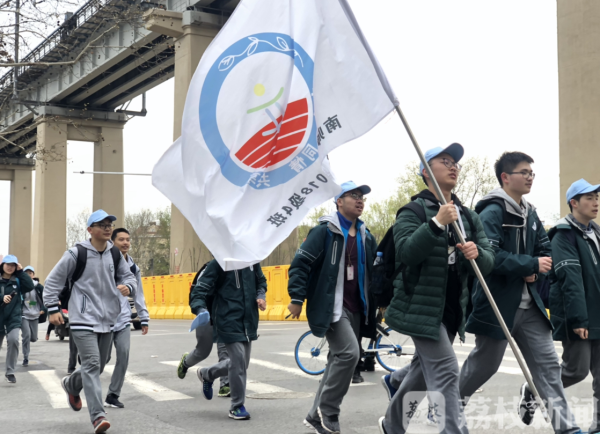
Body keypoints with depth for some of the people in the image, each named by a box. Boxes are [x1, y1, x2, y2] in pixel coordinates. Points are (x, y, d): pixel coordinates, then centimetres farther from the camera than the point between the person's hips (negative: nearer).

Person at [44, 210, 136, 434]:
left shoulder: (115, 254, 6)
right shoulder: (76, 253, -8)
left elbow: (128, 276, 16)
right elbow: (53, 281, -1)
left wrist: (127, 286, -9)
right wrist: (53, 309, -5)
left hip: (107, 319, 6)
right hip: (83, 319, -6)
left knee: (98, 365, 16)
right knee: (91, 364, -15)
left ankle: (72, 385, 46)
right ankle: (98, 416, -15)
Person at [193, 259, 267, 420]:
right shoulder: (217, 264, -10)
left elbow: (261, 281, 22)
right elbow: (200, 290, -11)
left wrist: (261, 295, 2)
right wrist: (201, 309, -28)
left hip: (248, 321, 7)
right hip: (228, 321, -6)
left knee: (241, 362, 15)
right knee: (238, 361, -10)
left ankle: (206, 374, 41)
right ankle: (237, 406, 8)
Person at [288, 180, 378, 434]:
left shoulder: (366, 237, 13)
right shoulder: (324, 231, -8)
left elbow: (374, 273, 22)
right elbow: (300, 264, -11)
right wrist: (297, 298, -15)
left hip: (355, 309, 8)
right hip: (330, 306, -8)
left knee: (339, 360, 9)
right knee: (349, 352, -21)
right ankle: (327, 413, -7)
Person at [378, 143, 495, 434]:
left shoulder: (468, 217, 12)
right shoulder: (414, 211, -7)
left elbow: (488, 261, 5)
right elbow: (406, 253, -23)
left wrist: (477, 253, -18)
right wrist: (437, 222, -31)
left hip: (452, 309, 7)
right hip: (421, 307, -7)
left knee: (424, 371, 18)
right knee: (445, 372, -15)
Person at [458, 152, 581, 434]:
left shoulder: (530, 214, 11)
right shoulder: (492, 213, -14)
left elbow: (545, 250, 15)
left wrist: (535, 273, -6)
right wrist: (532, 264, -21)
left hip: (529, 303, 7)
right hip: (498, 303, -7)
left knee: (547, 362, 2)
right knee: (485, 363, 8)